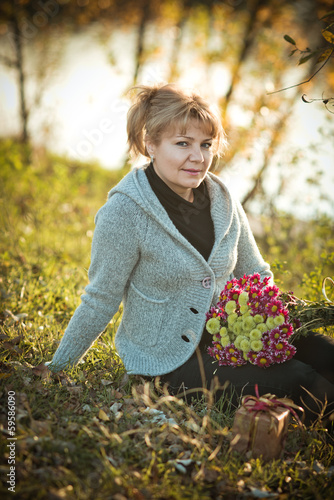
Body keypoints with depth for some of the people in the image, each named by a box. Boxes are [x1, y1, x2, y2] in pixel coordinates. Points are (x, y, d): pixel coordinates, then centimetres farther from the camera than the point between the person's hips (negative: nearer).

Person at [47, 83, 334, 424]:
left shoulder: (223, 201, 1)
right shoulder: (123, 212, -16)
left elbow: (257, 277, 14)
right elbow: (101, 300, -8)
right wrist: (57, 368, -3)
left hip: (228, 339, 6)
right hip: (170, 360, -6)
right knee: (297, 382, -21)